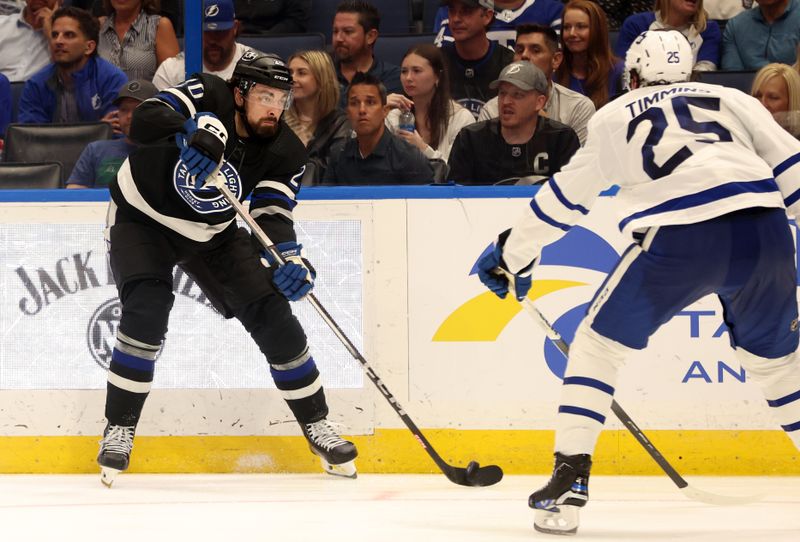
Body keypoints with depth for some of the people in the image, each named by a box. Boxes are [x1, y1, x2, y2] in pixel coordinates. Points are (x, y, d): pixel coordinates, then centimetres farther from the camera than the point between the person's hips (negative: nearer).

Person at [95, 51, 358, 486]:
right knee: (147, 310, -26)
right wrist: (190, 128, -58)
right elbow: (143, 122, -39)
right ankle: (118, 433, -13)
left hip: (211, 235, 4)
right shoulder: (207, 98, -25)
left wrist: (291, 259, -41)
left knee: (272, 315, -4)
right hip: (141, 218, -4)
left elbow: (272, 215, -21)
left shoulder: (284, 151, -15)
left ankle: (317, 427, 11)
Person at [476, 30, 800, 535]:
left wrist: (512, 255, 42)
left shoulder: (615, 116, 24)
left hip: (679, 240, -2)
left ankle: (569, 481, 8)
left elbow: (564, 198, 29)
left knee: (598, 343, 17)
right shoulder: (731, 99, 26)